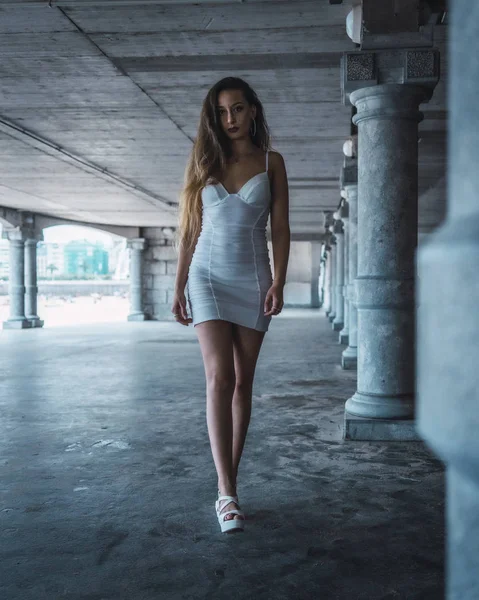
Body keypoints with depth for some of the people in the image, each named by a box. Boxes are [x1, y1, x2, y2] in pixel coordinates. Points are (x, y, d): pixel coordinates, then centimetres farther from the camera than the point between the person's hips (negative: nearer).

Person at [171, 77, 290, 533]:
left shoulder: (271, 163, 6)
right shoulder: (204, 162, 9)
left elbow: (280, 228, 3)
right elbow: (189, 231, 9)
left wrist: (278, 282, -9)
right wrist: (179, 288, 5)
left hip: (253, 279, 0)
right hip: (209, 277, 0)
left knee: (242, 382, 4)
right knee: (220, 377, -13)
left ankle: (228, 484, 14)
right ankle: (227, 491, -13)